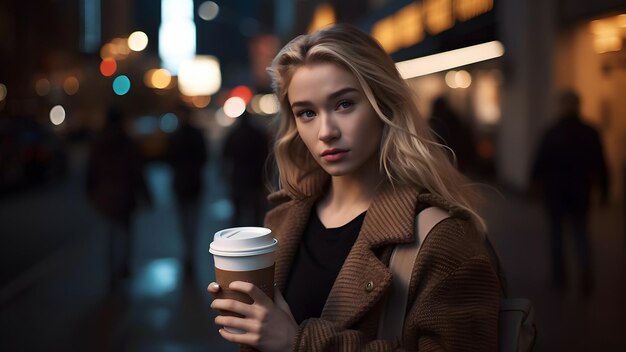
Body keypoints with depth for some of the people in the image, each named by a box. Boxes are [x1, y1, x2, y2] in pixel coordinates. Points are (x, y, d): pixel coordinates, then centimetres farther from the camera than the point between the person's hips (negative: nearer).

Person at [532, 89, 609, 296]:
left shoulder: (551, 134, -12)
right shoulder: (590, 133, -6)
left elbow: (540, 161, -6)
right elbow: (601, 165, -3)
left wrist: (536, 180, 14)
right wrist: (604, 191, 7)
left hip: (554, 190, -2)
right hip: (580, 190, 2)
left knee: (556, 232, 12)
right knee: (580, 229, 14)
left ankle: (560, 278, 16)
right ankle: (586, 267, -11)